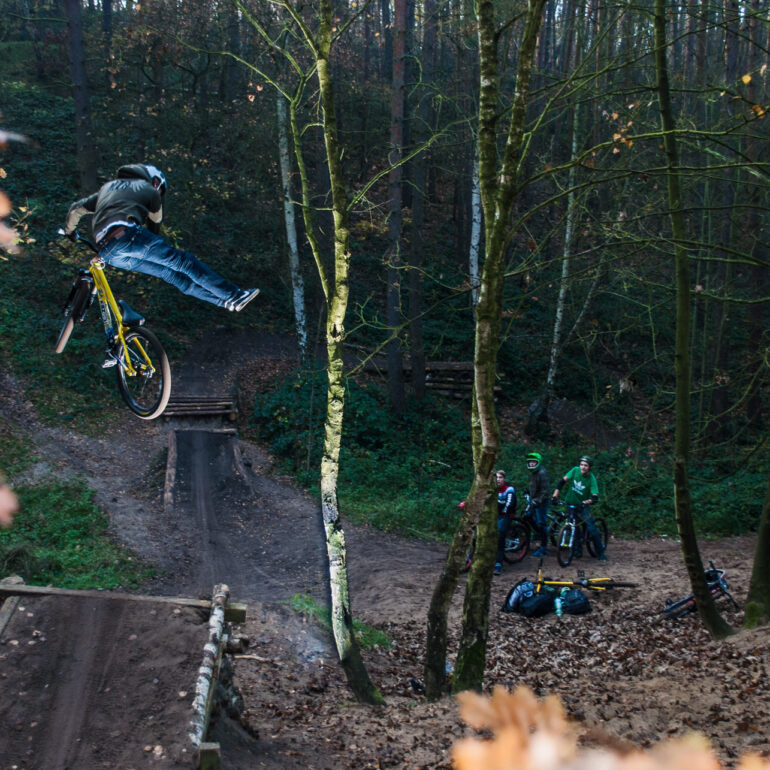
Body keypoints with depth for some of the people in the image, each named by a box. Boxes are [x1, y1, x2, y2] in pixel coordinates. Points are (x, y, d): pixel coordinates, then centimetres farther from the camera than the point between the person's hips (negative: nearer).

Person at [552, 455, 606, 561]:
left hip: (583, 506, -3)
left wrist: (585, 502, -43)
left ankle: (601, 553, -1)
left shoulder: (592, 479, -19)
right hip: (570, 504, 3)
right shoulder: (575, 470, -11)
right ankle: (578, 550, 23)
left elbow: (595, 498, -25)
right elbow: (562, 482, -7)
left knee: (591, 529, -12)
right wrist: (555, 496, -15)